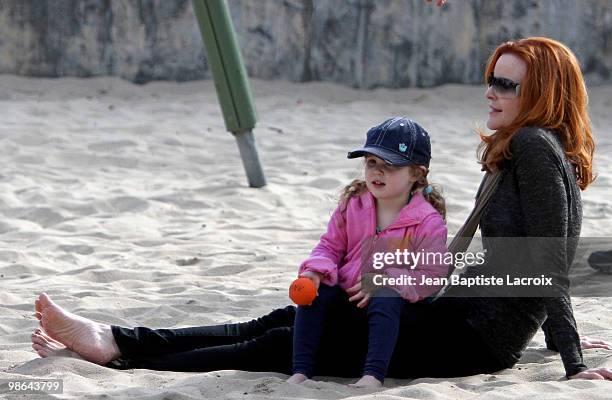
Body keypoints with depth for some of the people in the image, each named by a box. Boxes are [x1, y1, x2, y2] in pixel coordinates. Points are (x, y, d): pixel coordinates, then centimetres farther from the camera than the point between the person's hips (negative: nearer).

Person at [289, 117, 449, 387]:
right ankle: (301, 371, -25)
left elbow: (431, 275, -14)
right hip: (346, 294, 4)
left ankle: (374, 375, -45)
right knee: (315, 292, -23)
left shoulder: (428, 222, -12)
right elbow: (331, 246, 9)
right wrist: (317, 269, -14)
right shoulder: (353, 204, 2)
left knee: (386, 302, -36)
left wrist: (385, 283, -25)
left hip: (390, 299, -4)